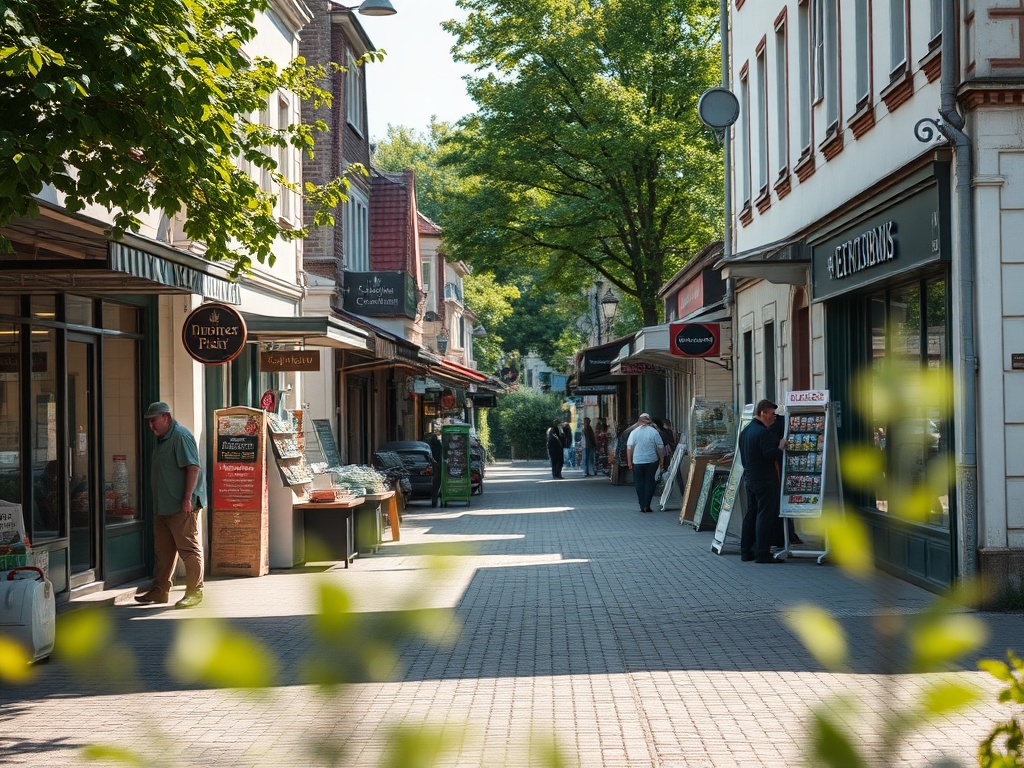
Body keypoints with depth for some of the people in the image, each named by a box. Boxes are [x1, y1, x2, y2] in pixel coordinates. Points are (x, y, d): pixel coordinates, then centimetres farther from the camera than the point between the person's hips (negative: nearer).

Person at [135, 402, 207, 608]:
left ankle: (194, 592, 0)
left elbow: (193, 467, -20)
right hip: (163, 507, 10)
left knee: (189, 549, -4)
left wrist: (188, 497, -24)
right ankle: (160, 591, 21)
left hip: (182, 508, -10)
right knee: (163, 551, 14)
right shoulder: (162, 440, 19)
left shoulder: (180, 436, -12)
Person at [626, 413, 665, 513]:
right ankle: (647, 505, 0)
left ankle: (642, 506, 9)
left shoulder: (634, 432, -1)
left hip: (637, 462, 1)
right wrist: (661, 461, 8)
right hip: (652, 461, -1)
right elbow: (660, 448, -2)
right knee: (650, 482, 7)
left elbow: (629, 448, -3)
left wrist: (629, 461, 4)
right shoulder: (654, 432, -4)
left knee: (639, 483, 9)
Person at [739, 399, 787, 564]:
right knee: (765, 515, -6)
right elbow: (770, 454, -25)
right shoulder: (762, 432, -17)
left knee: (751, 513, 14)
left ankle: (746, 551, 17)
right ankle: (762, 553, -8)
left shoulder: (745, 431, 13)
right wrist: (781, 447, -8)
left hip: (749, 478, 9)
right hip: (765, 480, -9)